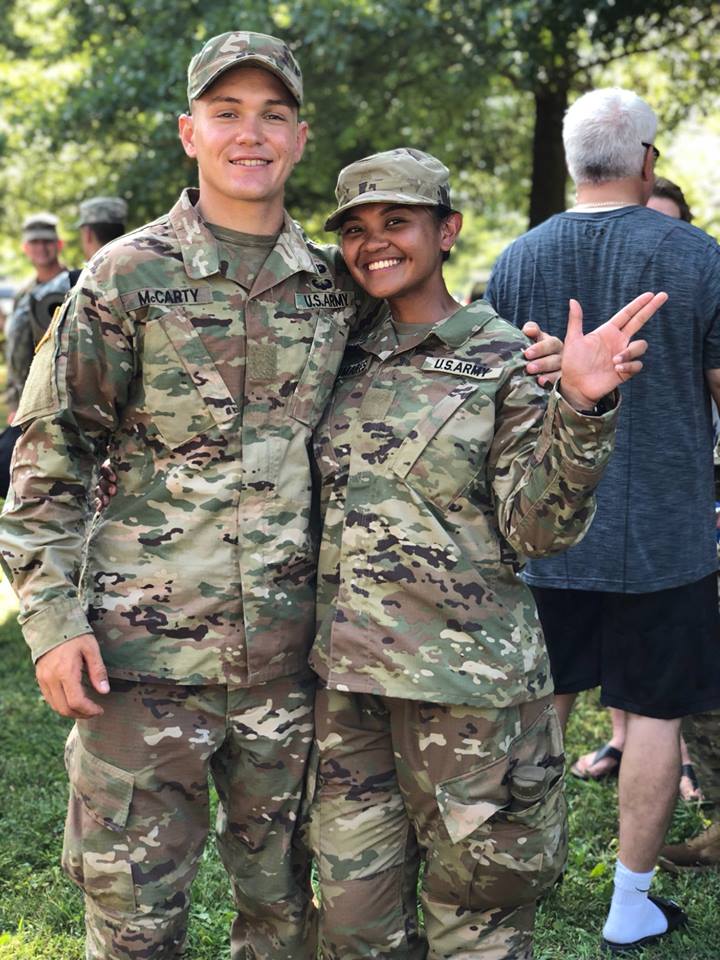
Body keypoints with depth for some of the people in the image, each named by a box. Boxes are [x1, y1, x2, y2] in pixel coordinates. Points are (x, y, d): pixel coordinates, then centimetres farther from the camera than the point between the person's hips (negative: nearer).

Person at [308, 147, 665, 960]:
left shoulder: (505, 360, -5)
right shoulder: (344, 357, 9)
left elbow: (541, 528, -12)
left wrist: (580, 407, -23)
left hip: (468, 681, -4)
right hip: (346, 678, 5)